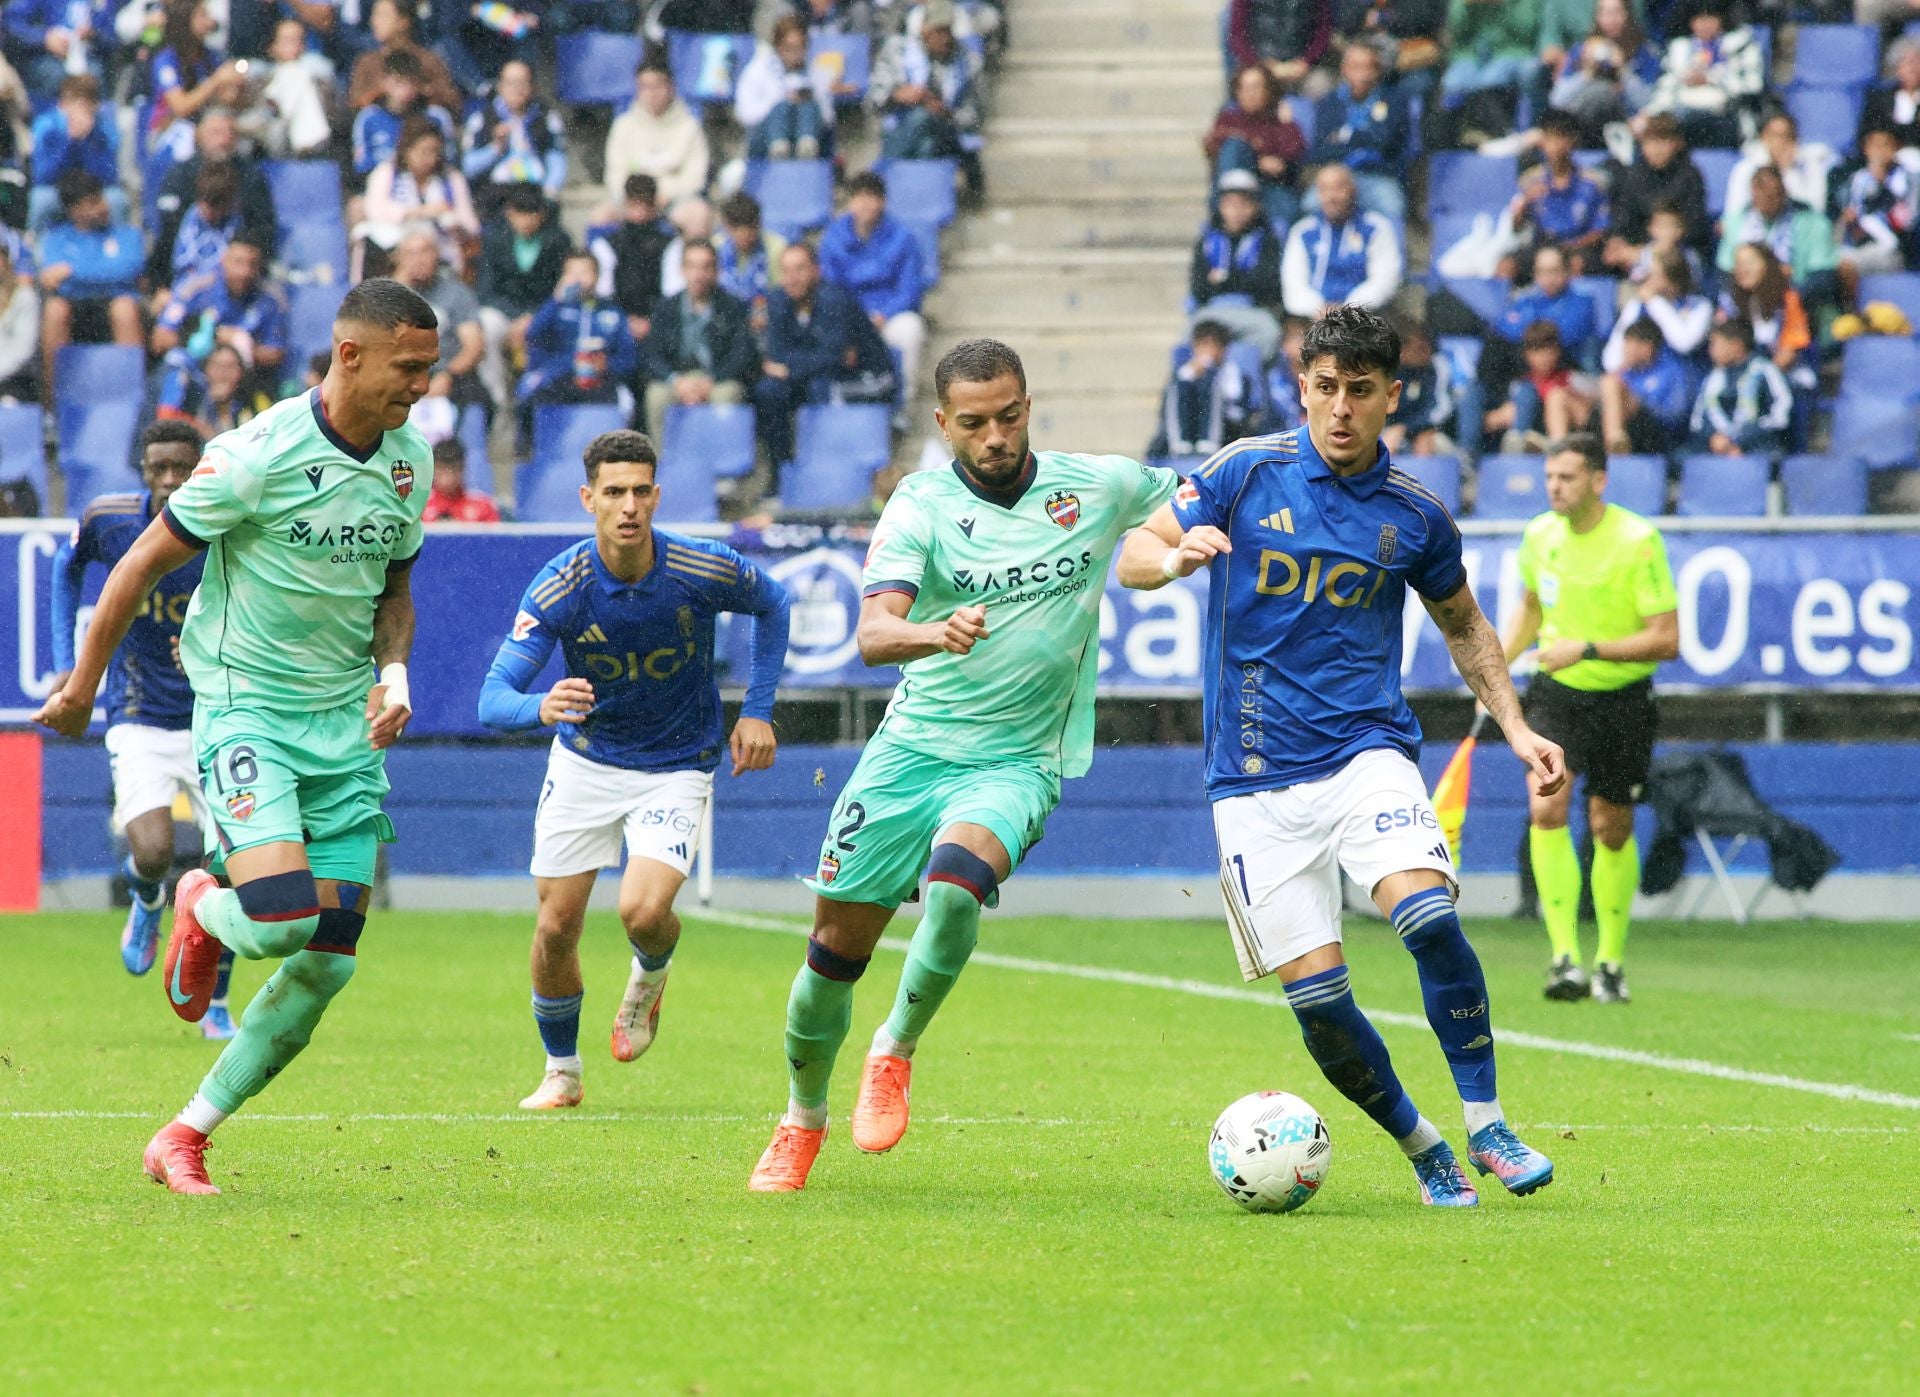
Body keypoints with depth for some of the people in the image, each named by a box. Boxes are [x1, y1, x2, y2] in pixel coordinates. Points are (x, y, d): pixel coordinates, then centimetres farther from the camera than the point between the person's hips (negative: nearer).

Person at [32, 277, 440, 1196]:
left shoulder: (408, 460, 4)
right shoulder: (259, 454, -16)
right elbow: (145, 562, -6)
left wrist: (393, 673, 0)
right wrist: (83, 687, 2)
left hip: (345, 723, 6)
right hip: (245, 703, -6)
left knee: (328, 961, -1)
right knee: (277, 917, -25)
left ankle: (186, 1137, 12)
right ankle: (203, 914, 14)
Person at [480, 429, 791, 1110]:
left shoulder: (705, 570, -21)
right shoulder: (557, 588, -22)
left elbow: (771, 604, 3)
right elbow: (493, 699, -26)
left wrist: (757, 710, -1)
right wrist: (539, 708, -49)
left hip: (677, 766, -1)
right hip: (585, 763, 1)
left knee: (643, 911, -22)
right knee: (556, 926, 2)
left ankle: (650, 977, 17)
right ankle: (561, 1073, 27)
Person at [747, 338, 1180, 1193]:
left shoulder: (1099, 487, -1)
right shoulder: (922, 504, -7)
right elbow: (873, 633, -22)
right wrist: (936, 633, -44)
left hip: (1016, 762, -1)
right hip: (912, 748, 1)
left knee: (956, 881, -33)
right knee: (835, 951, 4)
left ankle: (895, 1054, -10)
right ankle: (802, 1122, 29)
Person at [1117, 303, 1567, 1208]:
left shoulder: (1414, 515, 5)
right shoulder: (1246, 472, 0)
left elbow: (1463, 625, 21)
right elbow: (1134, 556, 4)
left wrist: (1515, 729, 11)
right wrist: (1176, 556, -19)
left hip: (1366, 751, 0)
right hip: (1255, 782, 0)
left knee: (1428, 914, -27)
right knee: (1314, 990, -9)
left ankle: (1486, 1126, -14)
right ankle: (1418, 1145, 12)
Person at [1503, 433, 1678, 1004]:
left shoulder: (1638, 541, -17)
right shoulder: (1539, 536, -2)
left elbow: (1665, 639, -19)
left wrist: (1588, 649, -27)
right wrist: (1499, 661, 4)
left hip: (1622, 698, -3)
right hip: (1557, 694, 3)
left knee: (1612, 828, 7)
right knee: (1546, 807, -20)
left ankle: (1611, 962, 26)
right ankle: (1565, 957, -22)